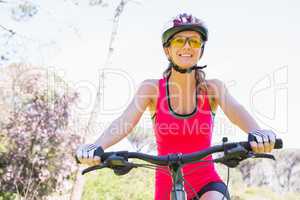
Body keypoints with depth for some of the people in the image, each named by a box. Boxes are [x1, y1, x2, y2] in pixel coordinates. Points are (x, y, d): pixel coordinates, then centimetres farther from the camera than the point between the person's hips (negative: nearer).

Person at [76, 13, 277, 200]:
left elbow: (237, 111, -23)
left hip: (207, 184, -1)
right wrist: (97, 147, -40)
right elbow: (125, 121, -19)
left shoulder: (213, 88, -3)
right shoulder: (151, 88, -4)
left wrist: (257, 133, -47)